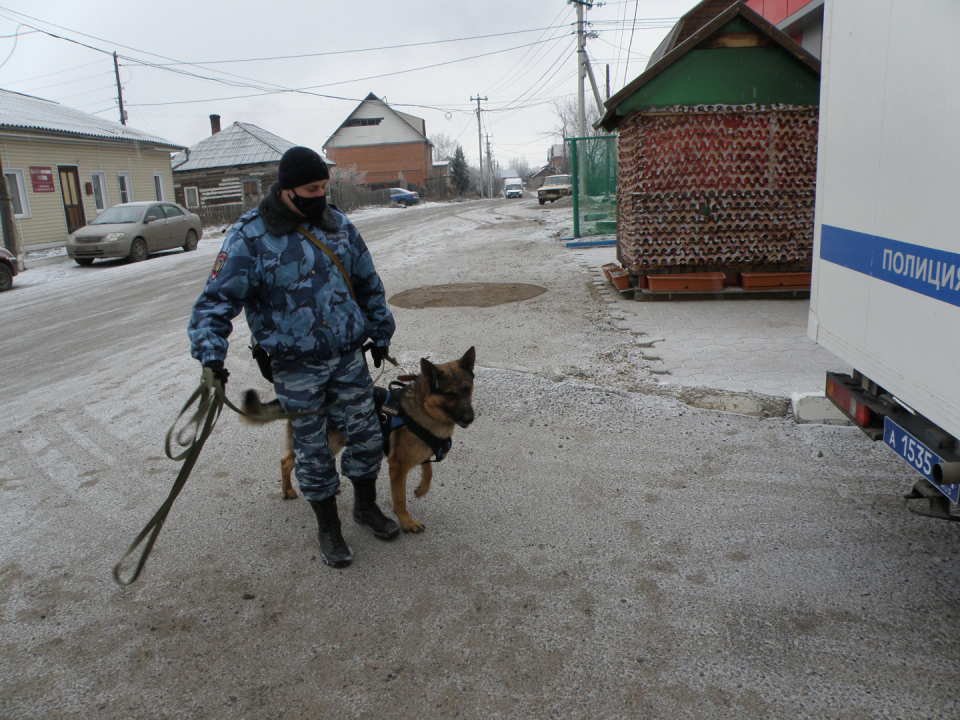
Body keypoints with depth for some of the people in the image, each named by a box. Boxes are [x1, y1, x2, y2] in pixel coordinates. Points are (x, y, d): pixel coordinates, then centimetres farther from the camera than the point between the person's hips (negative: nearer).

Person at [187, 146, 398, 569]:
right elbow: (218, 299, -13)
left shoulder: (338, 224, 5)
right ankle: (328, 528, 27)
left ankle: (366, 506, 36)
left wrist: (380, 334, 20)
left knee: (367, 435, 11)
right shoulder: (250, 236, -11)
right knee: (312, 450, 8)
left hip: (348, 355, 5)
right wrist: (211, 353, -26)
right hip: (296, 366, -4)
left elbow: (368, 284, 15)